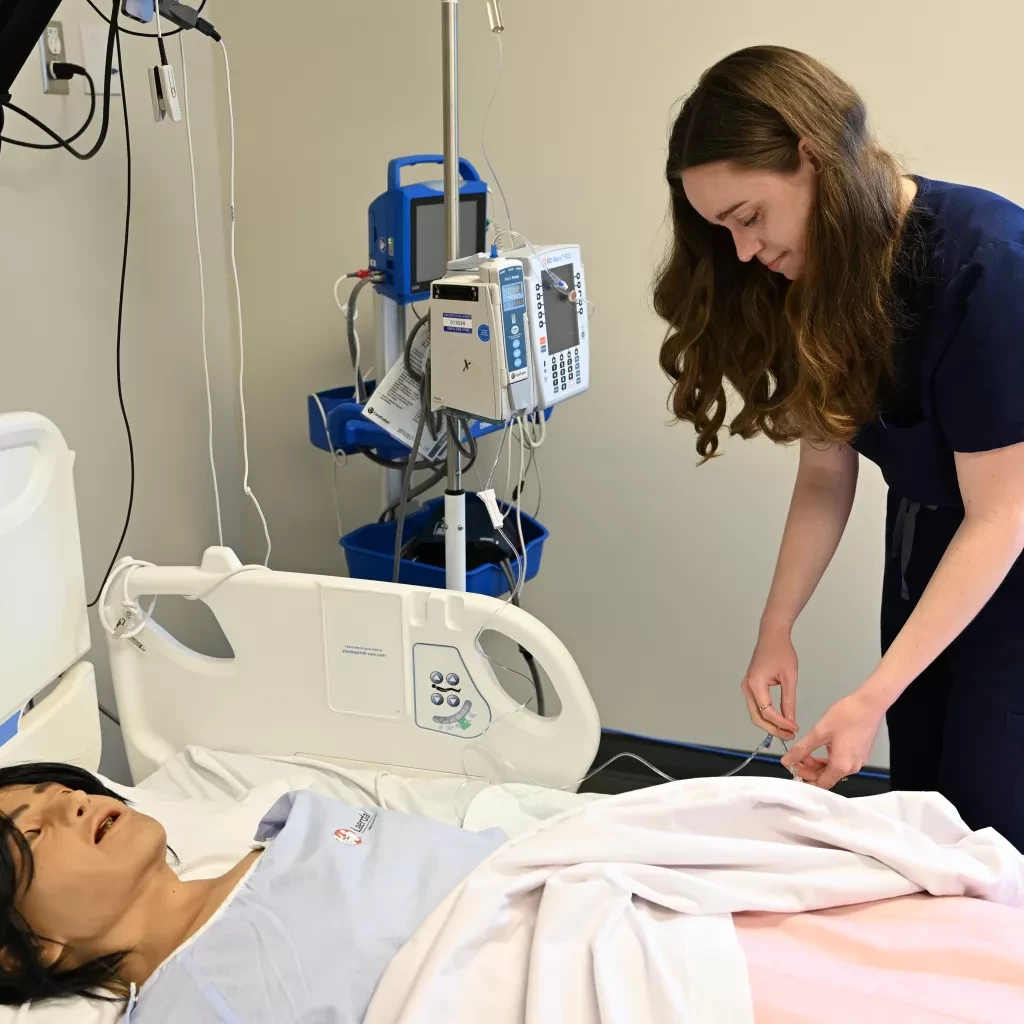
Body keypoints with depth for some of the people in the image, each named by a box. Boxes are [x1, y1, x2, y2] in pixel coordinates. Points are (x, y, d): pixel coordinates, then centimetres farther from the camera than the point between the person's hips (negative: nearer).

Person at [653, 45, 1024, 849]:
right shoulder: (815, 277, -5)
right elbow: (825, 474, 0)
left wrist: (872, 697, -26)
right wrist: (777, 629, -10)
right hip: (925, 548, 6)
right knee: (917, 810, 8)